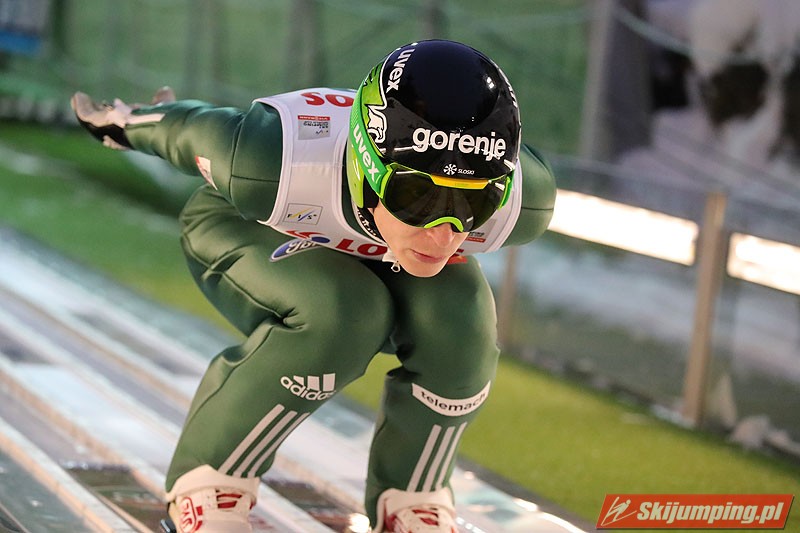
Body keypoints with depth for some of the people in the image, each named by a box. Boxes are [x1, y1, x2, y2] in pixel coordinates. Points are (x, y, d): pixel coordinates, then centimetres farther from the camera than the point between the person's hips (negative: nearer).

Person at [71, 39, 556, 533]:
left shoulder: (521, 206, -34)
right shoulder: (268, 166, -44)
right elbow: (191, 130, -21)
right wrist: (124, 123, 1)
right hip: (245, 229, -3)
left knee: (457, 327, -25)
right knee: (338, 314, -33)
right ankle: (207, 491, -16)